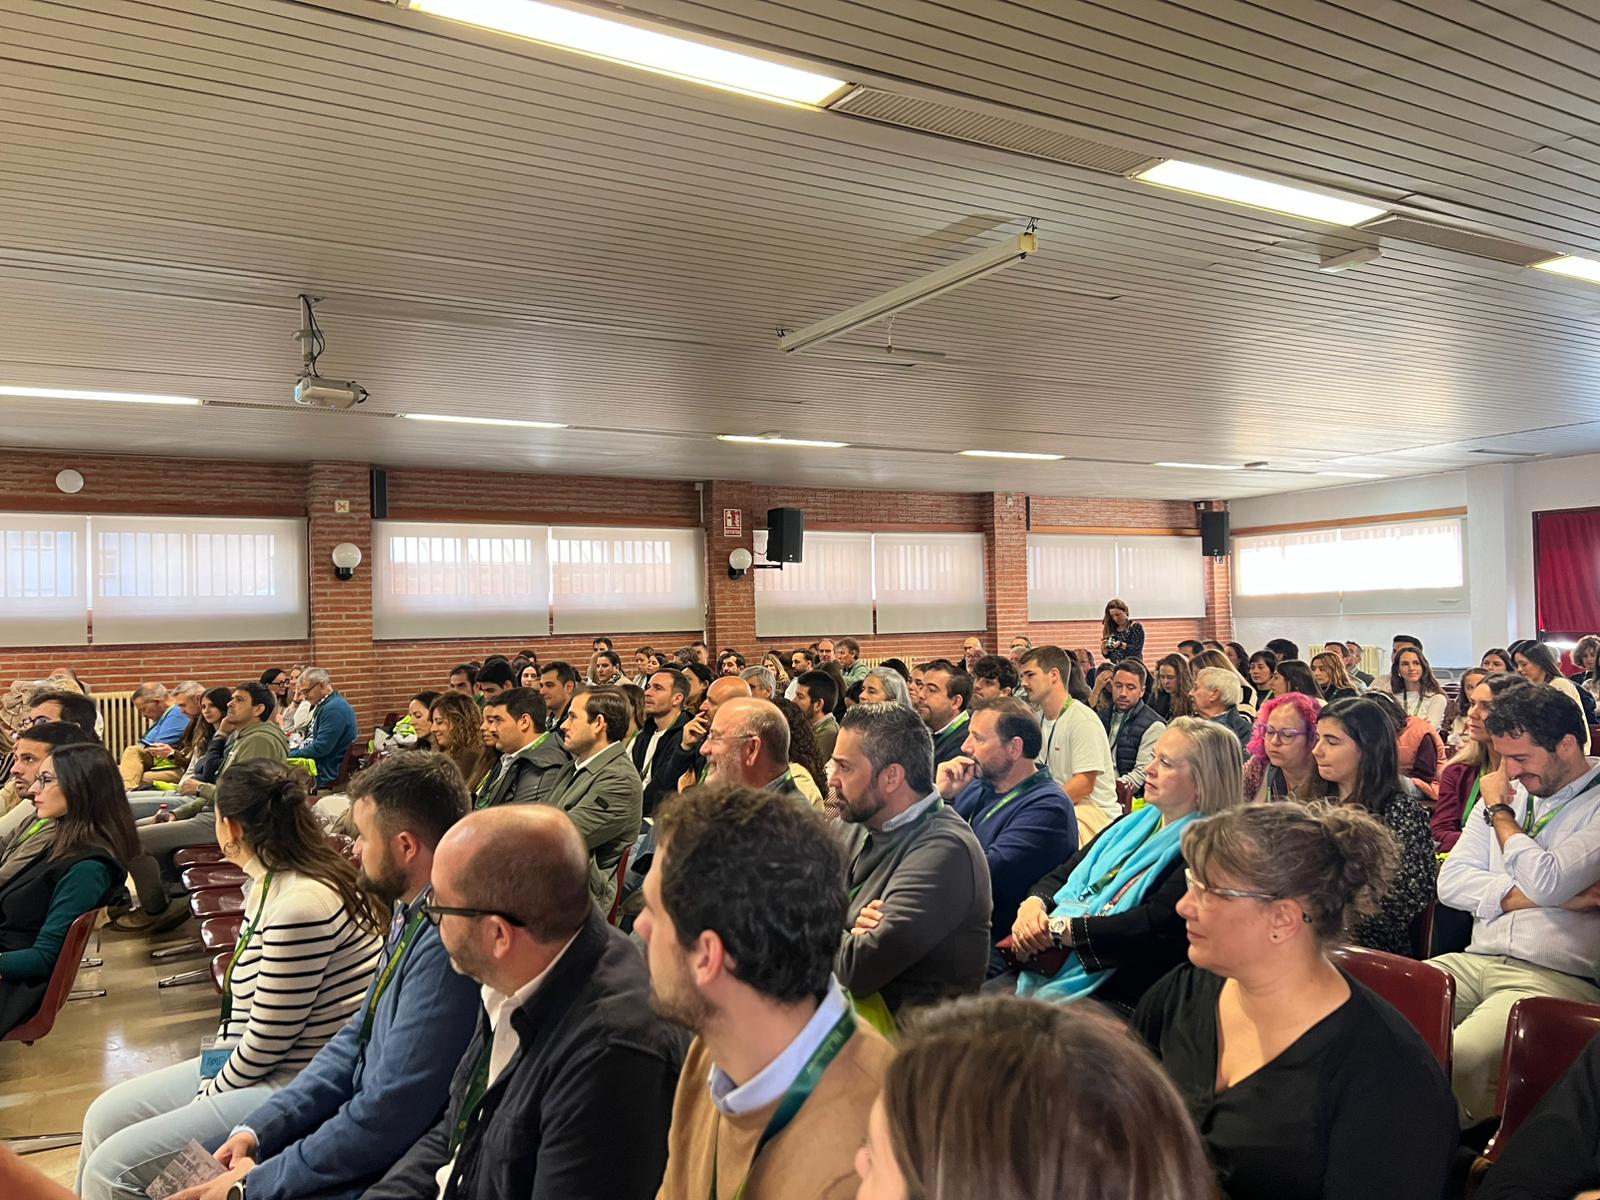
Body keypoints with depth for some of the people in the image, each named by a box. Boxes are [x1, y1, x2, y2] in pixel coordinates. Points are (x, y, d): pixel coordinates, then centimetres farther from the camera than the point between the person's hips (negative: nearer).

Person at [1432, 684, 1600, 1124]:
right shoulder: (1508, 793, 17)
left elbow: (1545, 882, -17)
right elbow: (1451, 882, 8)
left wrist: (1499, 811, -1)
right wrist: (1541, 896, -7)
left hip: (1557, 980, -6)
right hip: (1475, 962, 6)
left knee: (1457, 1058, -33)